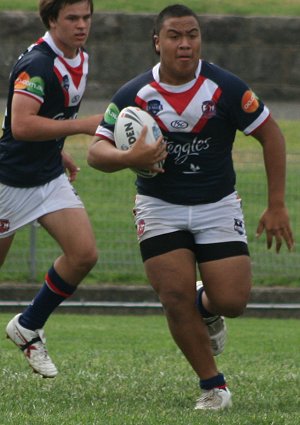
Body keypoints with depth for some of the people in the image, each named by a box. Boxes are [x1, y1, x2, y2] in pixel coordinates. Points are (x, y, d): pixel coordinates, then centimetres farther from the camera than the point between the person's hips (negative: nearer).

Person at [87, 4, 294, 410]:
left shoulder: (225, 87, -14)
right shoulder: (133, 95, -11)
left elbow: (270, 133, -5)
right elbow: (96, 151, -9)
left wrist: (276, 205, -7)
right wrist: (129, 158, -33)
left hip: (218, 206, 0)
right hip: (159, 207, 0)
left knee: (231, 300, -11)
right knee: (176, 297, -12)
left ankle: (206, 308, 28)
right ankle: (213, 385, 6)